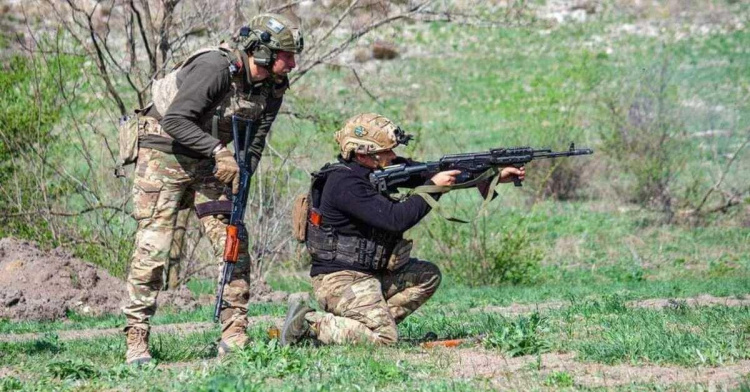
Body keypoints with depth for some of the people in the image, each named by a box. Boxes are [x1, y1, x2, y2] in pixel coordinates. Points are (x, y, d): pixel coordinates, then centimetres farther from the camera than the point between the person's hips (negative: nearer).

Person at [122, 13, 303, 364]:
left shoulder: (272, 89, -2)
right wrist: (218, 151, -33)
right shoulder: (216, 67, -25)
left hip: (208, 161, 7)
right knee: (152, 249, -10)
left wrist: (242, 174, -15)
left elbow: (254, 143, 3)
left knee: (235, 245, -2)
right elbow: (175, 120, -27)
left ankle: (234, 338, 2)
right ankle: (136, 342, -5)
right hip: (164, 154, -7)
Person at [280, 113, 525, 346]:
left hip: (370, 274, 10)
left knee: (428, 275, 8)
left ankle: (371, 321, 3)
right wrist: (433, 187, -19)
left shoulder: (383, 169, 6)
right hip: (340, 279, -10)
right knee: (384, 339, -19)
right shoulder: (345, 184, -21)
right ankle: (308, 323, -8)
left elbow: (428, 172, 5)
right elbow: (395, 219, -26)